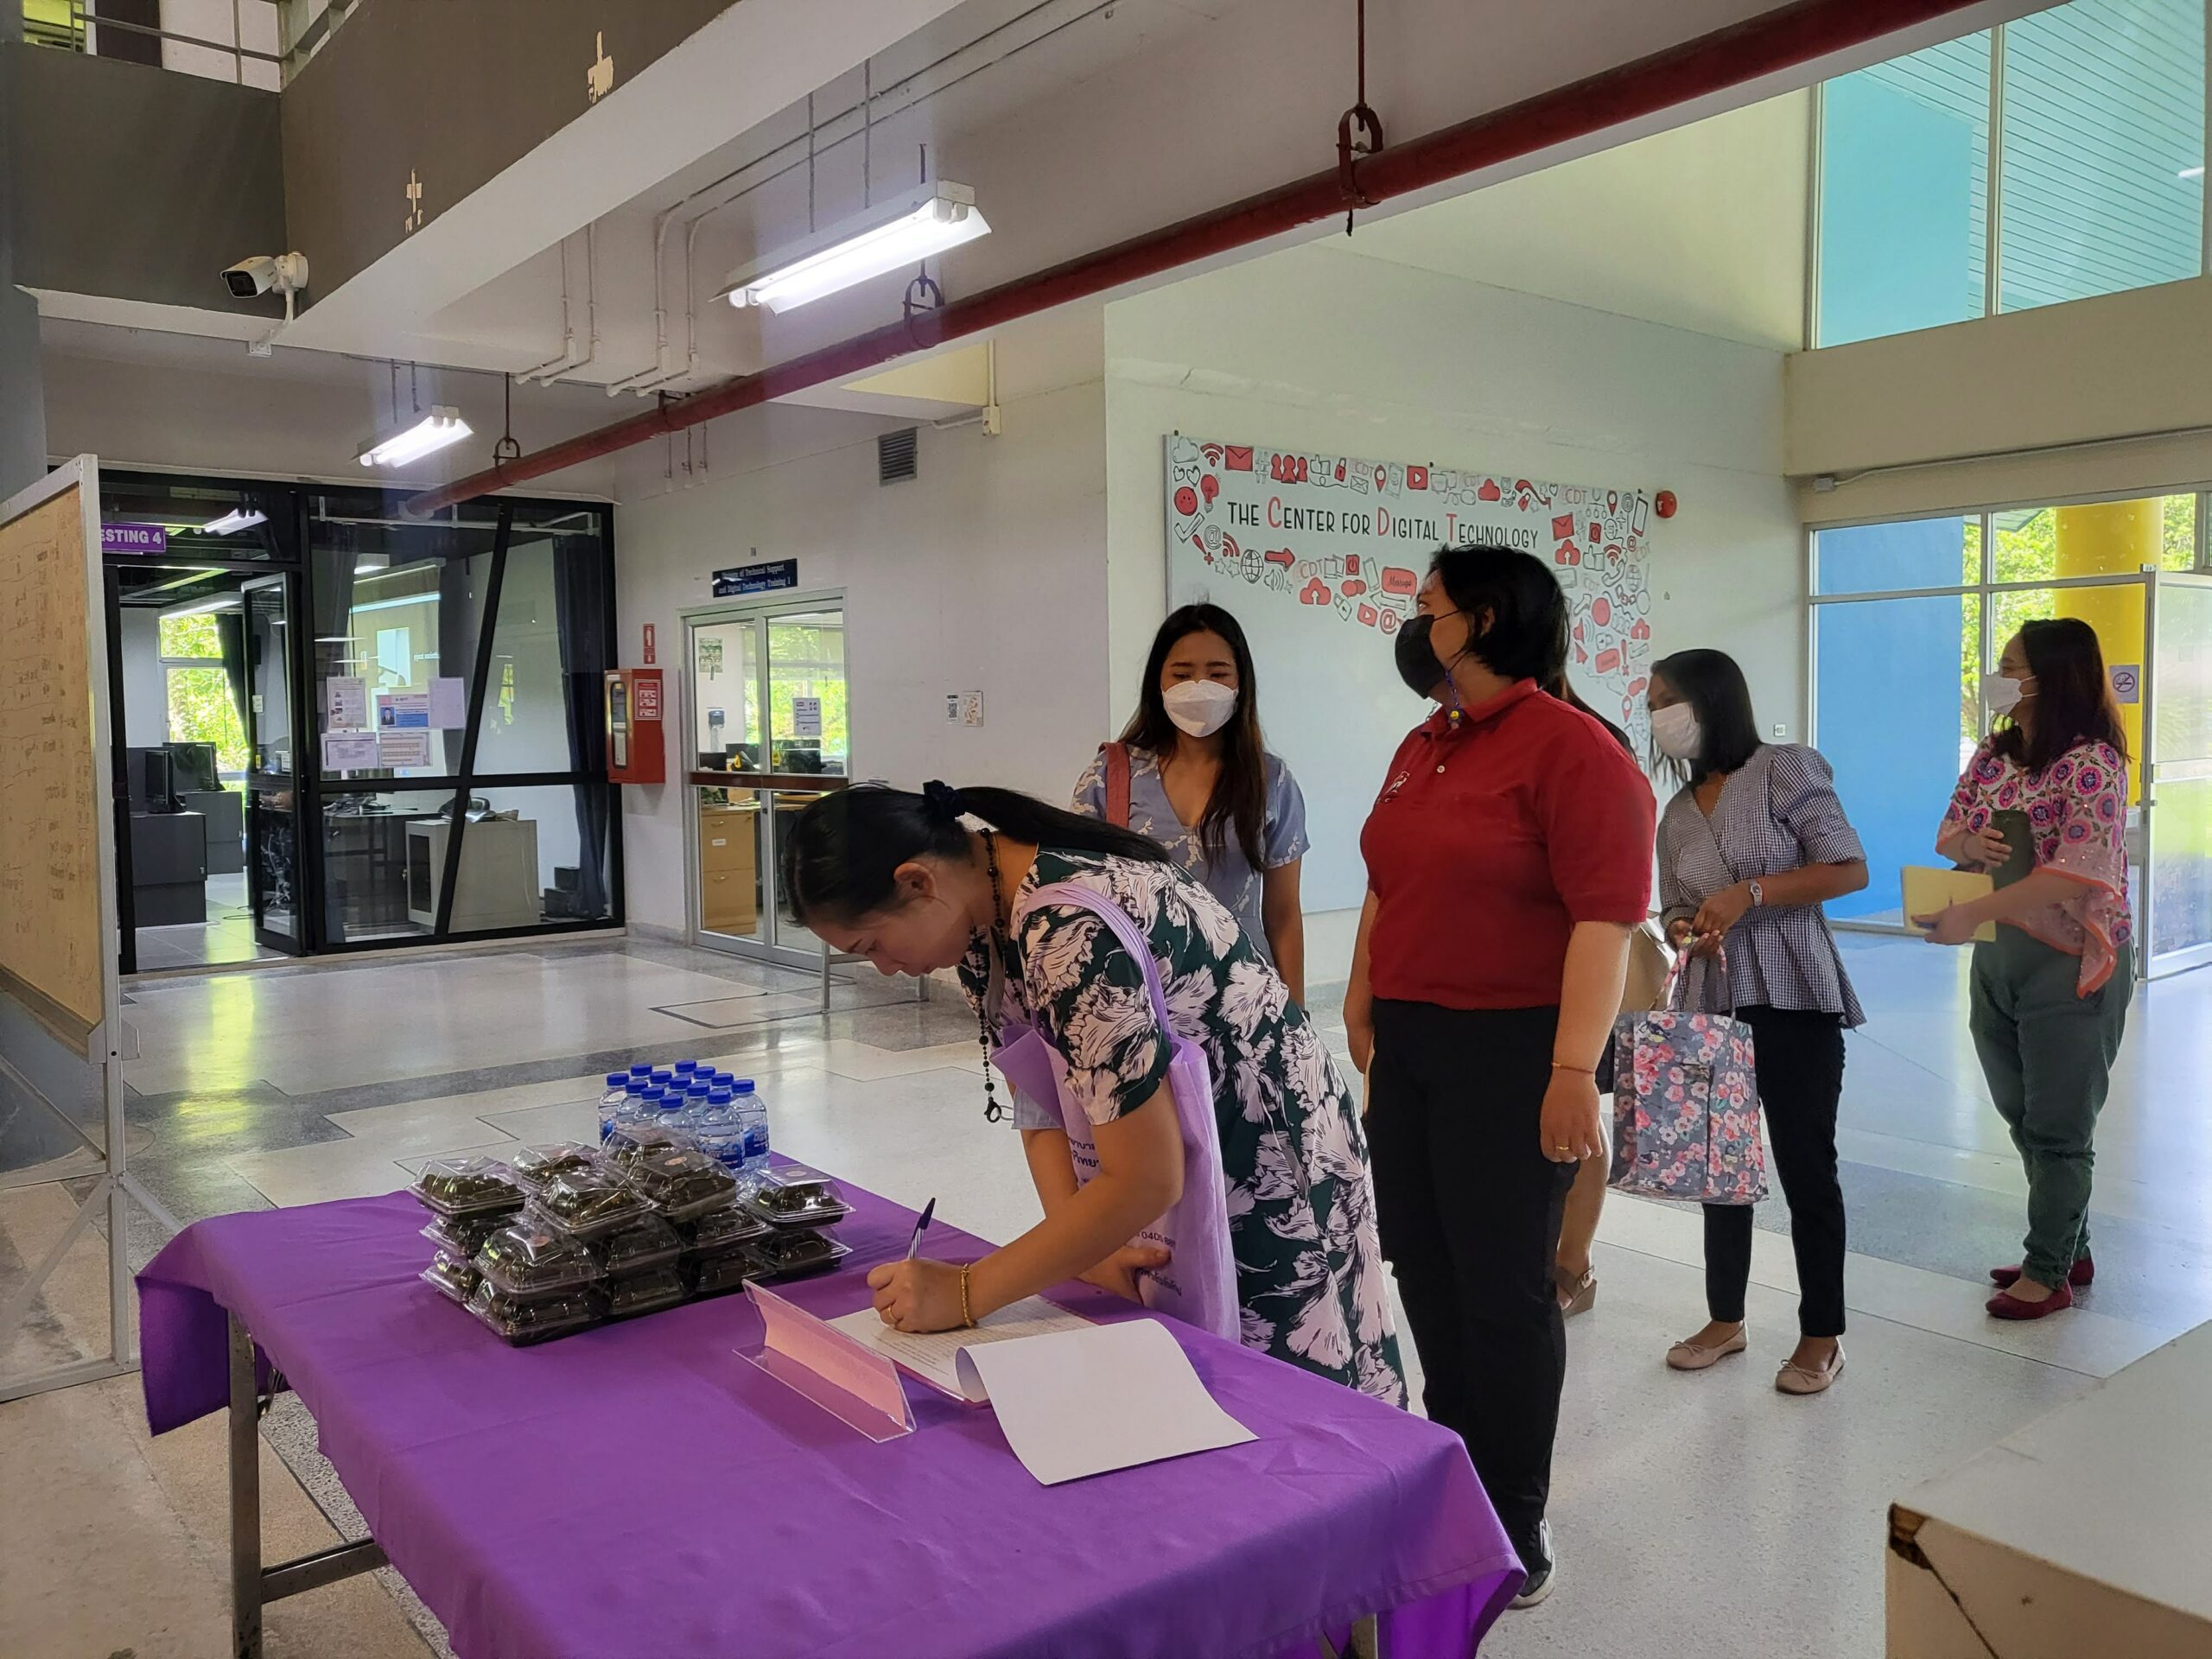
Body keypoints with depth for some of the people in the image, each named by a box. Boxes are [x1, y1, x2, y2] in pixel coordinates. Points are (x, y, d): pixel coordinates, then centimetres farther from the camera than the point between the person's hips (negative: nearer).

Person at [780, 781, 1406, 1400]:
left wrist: (964, 1293, -24)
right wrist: (1083, 1250, -17)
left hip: (1266, 1178, -7)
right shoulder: (979, 905, -7)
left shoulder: (1070, 930, -33)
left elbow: (1145, 1181, -31)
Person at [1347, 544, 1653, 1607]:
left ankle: (1516, 1529, 24)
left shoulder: (1570, 748, -13)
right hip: (1408, 1044, 8)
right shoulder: (1420, 749, 12)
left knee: (1504, 1286, 4)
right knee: (1423, 1269, 16)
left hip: (1508, 1052, -8)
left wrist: (1575, 1068, -23)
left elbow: (1605, 915, -19)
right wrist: (1361, 1009, 19)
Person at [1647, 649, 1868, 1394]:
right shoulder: (1676, 812, 11)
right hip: (1713, 1006, 6)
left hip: (1794, 1001, -5)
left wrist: (1751, 893, -20)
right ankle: (1726, 1318, 27)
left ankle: (1822, 1334, 17)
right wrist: (1685, 930, -10)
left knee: (1805, 1165, 2)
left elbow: (1850, 870, -11)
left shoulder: (1784, 769, -6)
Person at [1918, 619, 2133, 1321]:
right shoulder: (1993, 754, 6)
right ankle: (2068, 1248, 33)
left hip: (2069, 965, -7)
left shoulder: (2092, 763, -16)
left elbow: (2075, 873, -25)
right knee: (2024, 1118, 16)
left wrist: (1974, 914, -32)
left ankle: (2049, 1271, 18)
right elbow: (1950, 833, 13)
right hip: (1998, 959, 7)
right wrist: (1967, 843, -11)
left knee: (2057, 1125, 5)